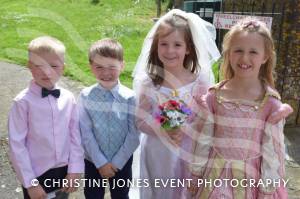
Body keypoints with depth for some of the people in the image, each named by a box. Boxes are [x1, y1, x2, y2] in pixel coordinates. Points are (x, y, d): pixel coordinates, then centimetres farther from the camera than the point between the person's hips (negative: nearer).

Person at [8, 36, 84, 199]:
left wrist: (75, 170, -2)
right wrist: (30, 182, -10)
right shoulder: (23, 101, -16)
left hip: (64, 171, 3)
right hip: (37, 175, -3)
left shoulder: (68, 98, -7)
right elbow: (17, 145, -12)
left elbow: (75, 136, -1)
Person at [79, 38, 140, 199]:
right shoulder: (86, 96, -15)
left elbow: (134, 135, -14)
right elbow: (86, 133, -13)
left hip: (122, 161, 0)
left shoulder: (129, 98, -17)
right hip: (93, 161, 1)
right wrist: (101, 162, -13)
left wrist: (116, 162, -13)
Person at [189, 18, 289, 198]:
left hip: (250, 180, -1)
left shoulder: (271, 104, -13)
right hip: (216, 178, 2)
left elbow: (272, 151, -8)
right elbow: (203, 141, -2)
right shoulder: (213, 97, -8)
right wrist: (196, 176, 4)